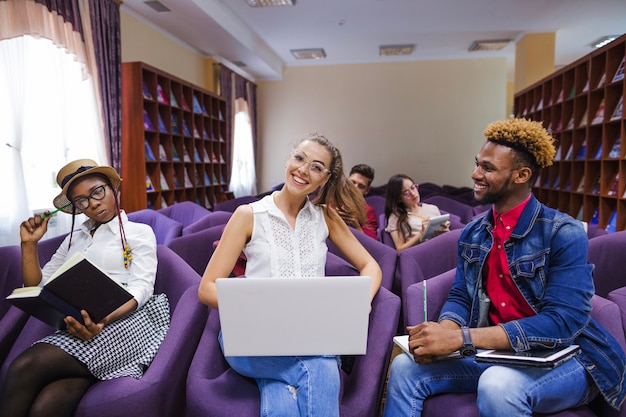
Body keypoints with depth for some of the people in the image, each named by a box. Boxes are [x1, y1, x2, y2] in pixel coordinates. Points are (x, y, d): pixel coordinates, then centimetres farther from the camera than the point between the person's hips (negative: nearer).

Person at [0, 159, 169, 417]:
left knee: (24, 368, -27)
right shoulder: (74, 239, 25)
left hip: (126, 321, -4)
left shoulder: (139, 232, 9)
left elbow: (141, 288, -5)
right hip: (80, 327, 4)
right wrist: (29, 244, 10)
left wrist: (105, 319, -25)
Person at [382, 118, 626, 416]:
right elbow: (460, 298, 3)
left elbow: (563, 322, -26)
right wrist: (442, 331, -23)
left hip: (564, 359, -5)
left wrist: (460, 338, -33)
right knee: (405, 367, -13)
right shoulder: (472, 234, 3)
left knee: (498, 385, -36)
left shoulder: (564, 234, -16)